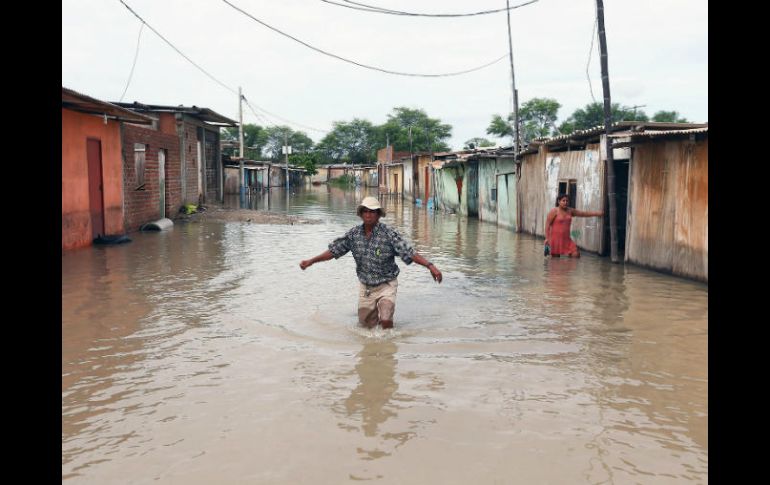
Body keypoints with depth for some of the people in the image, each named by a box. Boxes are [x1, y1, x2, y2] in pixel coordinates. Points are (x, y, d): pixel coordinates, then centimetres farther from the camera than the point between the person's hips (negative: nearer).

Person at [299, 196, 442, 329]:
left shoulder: (389, 234, -16)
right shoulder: (354, 234, -3)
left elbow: (409, 252, -22)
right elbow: (334, 250, 4)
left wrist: (429, 265, -34)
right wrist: (311, 261, 0)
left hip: (386, 286, -4)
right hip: (365, 287, 4)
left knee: (386, 321, -19)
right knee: (367, 325, 13)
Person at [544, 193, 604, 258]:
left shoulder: (570, 211, 11)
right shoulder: (554, 211, -7)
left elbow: (583, 213, 15)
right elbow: (547, 225, -9)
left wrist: (597, 214, 10)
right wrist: (547, 238, -16)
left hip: (566, 239, 5)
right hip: (556, 239, -5)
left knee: (576, 254, -7)